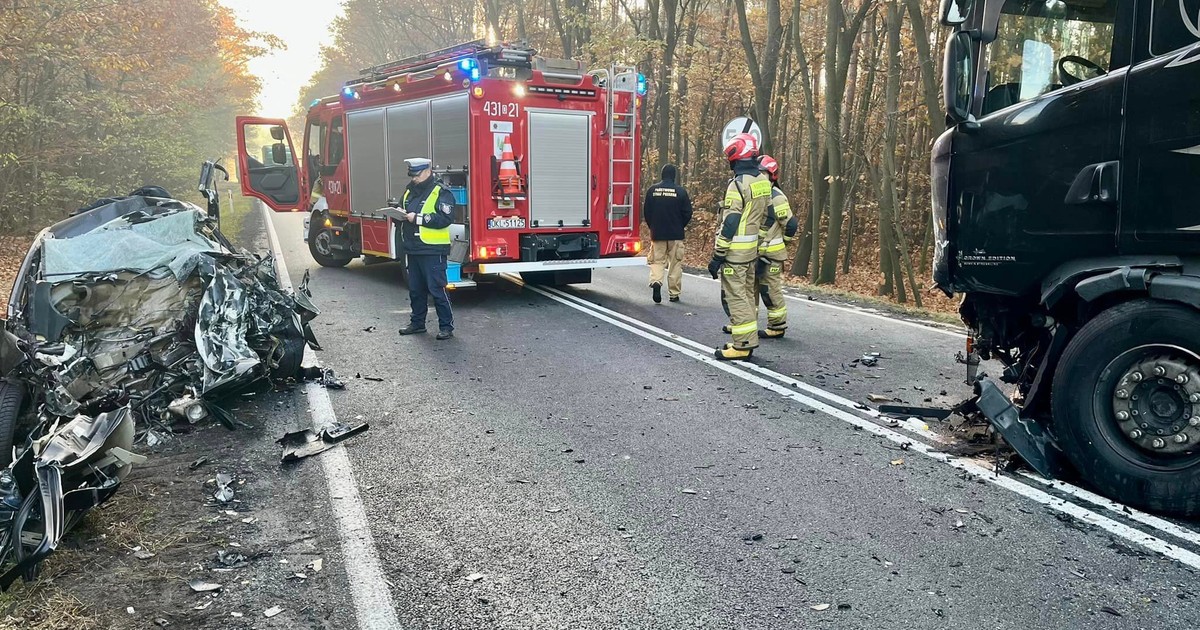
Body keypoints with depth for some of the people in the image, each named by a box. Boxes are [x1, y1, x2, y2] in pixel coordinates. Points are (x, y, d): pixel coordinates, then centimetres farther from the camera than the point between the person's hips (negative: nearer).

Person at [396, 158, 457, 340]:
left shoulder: (441, 192, -9)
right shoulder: (410, 190, 14)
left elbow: (446, 218, -20)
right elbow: (403, 209, 27)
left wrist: (418, 218, -21)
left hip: (433, 251, -8)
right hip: (413, 249, 8)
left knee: (437, 289, -5)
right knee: (415, 289, 16)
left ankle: (446, 326, 3)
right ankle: (417, 322, 28)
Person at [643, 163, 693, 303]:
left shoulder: (652, 190, -1)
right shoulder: (681, 191, -6)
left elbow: (646, 212, 3)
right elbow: (687, 213, -2)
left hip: (657, 233, 1)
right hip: (676, 234, -1)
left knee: (657, 261, 9)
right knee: (675, 264, 8)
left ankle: (656, 281, -19)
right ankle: (674, 294, 12)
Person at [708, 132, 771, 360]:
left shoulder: (738, 184, -18)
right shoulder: (764, 181, 8)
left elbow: (730, 224, -20)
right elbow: (766, 216, 15)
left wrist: (717, 256, -16)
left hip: (735, 250, -9)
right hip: (753, 249, 9)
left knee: (735, 296, -4)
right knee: (747, 293, 16)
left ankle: (743, 345, -3)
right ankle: (748, 340, 22)